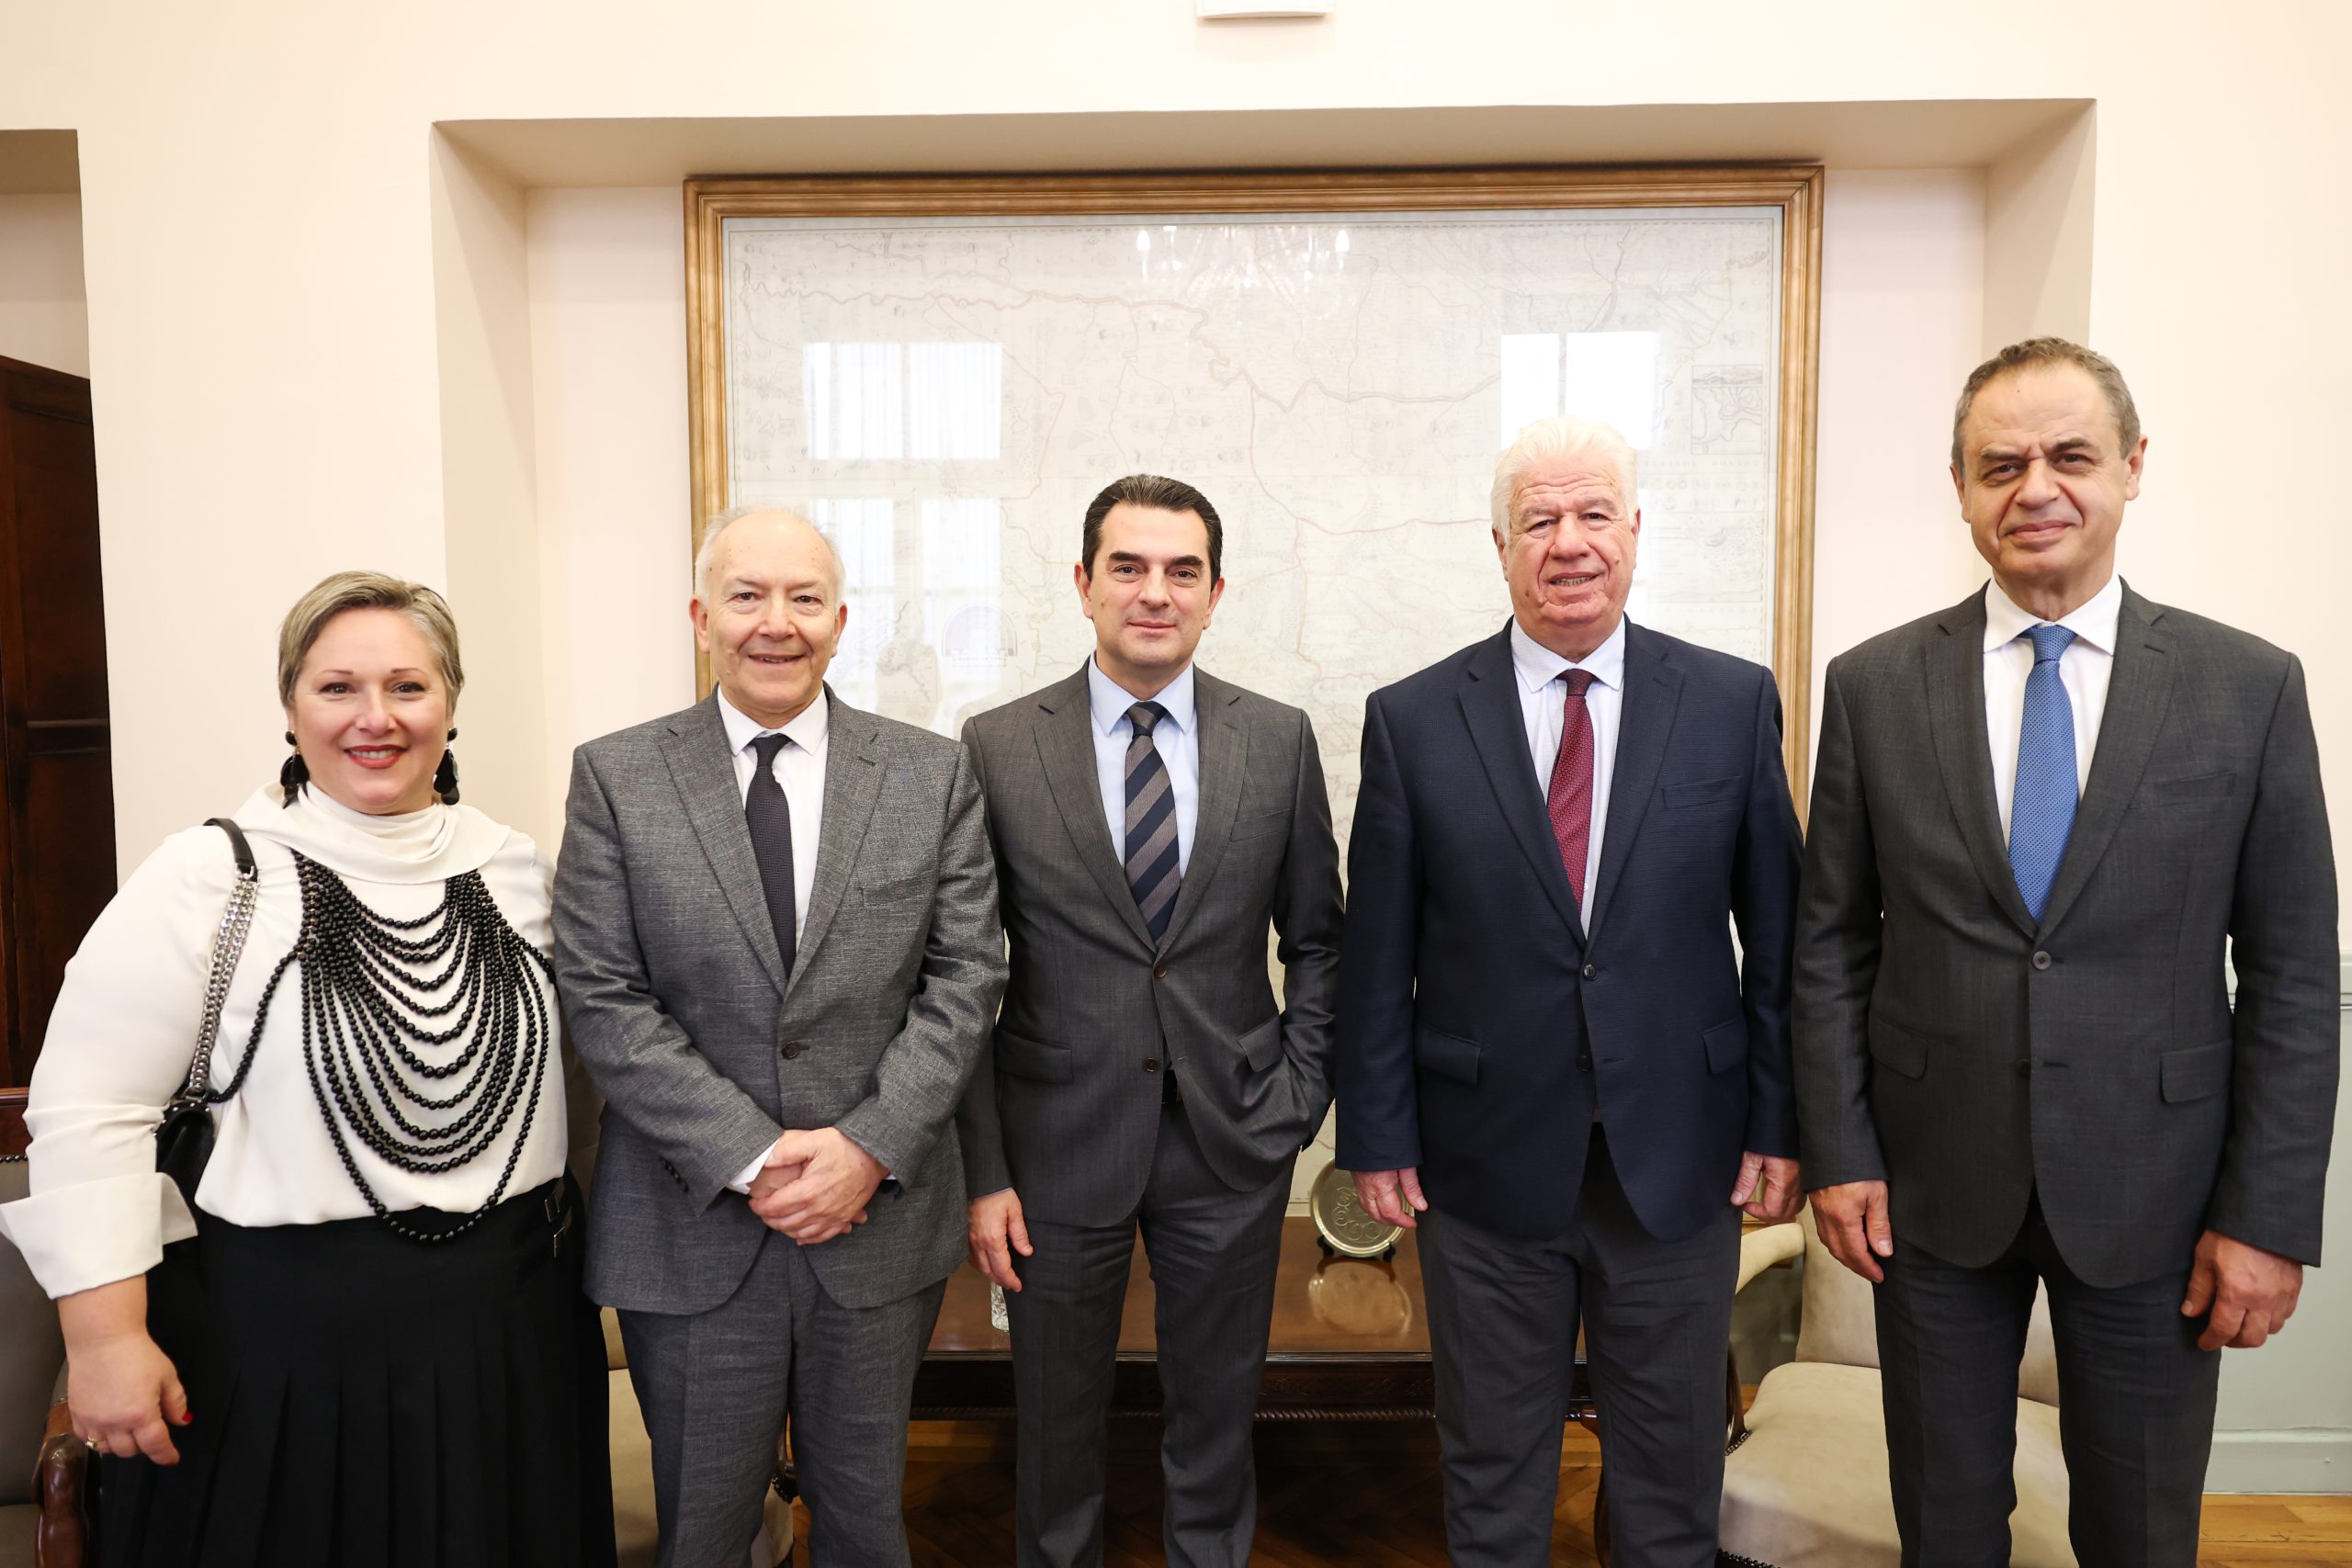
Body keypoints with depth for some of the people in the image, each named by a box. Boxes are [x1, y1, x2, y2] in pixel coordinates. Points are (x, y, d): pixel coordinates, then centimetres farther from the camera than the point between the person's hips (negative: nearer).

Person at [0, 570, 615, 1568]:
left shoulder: (514, 867, 2)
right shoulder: (210, 877, -11)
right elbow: (88, 1112, -10)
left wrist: (562, 1244, 10)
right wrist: (105, 1339, -11)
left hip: (515, 1326, 4)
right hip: (284, 1336, -4)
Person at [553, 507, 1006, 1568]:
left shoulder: (933, 774, 0)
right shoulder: (615, 778, -3)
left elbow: (965, 974, -3)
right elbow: (603, 999, -7)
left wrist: (871, 1146, -13)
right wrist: (750, 1158, -15)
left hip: (882, 1219, 1)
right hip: (692, 1231, 0)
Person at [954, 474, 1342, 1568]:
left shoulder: (1280, 741, 0)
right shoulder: (997, 747, -5)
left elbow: (1318, 939, 8)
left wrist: (1298, 1097, -1)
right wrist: (982, 1170, -6)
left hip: (1233, 1147, 1)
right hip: (1060, 1140, -1)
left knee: (1216, 1421, 18)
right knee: (1057, 1426, 17)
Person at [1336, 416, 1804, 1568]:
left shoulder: (1733, 702, -1)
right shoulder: (1413, 720, -4)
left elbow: (1777, 932, 2)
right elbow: (1376, 957, -2)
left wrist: (1780, 1121, 0)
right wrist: (1376, 1138, -2)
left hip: (1681, 1159, 1)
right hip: (1487, 1159, 0)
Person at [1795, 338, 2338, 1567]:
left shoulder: (2251, 688, -4)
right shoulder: (1873, 685, -2)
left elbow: (2293, 974, -2)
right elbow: (1830, 941, 0)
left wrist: (2270, 1217, -5)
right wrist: (1838, 1152, -3)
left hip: (2150, 1189, 0)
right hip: (1933, 1184, 0)